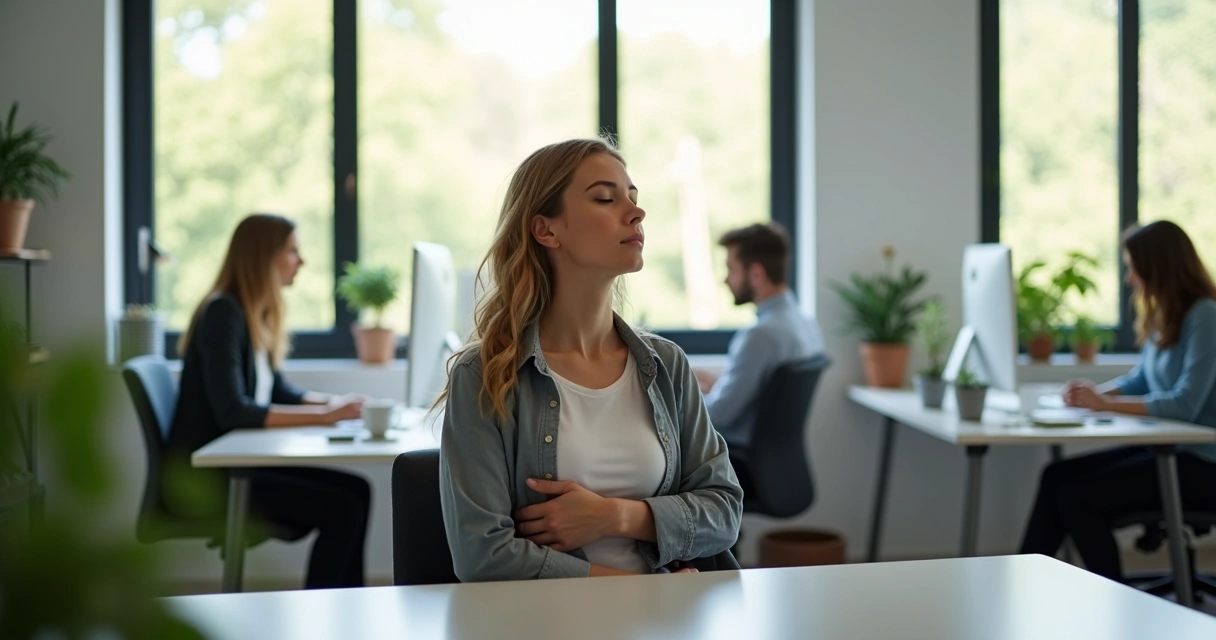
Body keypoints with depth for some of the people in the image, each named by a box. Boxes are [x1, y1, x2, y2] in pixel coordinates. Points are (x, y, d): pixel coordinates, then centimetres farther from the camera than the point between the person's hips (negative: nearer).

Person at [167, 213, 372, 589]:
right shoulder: (223, 314, -16)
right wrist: (324, 415, -25)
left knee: (356, 490, -1)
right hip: (202, 477, -9)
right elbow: (232, 411, -26)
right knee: (342, 509, -17)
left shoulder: (254, 315, 13)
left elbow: (278, 393, 18)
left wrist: (335, 402, 0)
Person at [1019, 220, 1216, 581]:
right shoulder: (1164, 315, 11)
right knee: (1057, 476, -4)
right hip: (1164, 447, 9)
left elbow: (1185, 404, -24)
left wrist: (1105, 404, -21)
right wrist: (1096, 392, -1)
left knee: (1077, 495, -18)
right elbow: (1142, 380, 19)